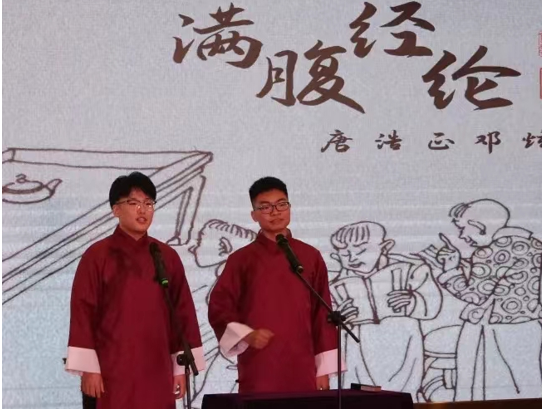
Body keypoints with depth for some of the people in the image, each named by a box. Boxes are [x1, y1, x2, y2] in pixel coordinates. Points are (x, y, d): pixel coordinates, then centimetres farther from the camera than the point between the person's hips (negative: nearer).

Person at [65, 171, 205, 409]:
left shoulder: (168, 257, 8)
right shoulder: (96, 256, -3)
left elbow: (183, 312, 10)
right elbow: (83, 313, -5)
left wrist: (181, 367, 6)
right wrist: (88, 368, -10)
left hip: (157, 373, 4)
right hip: (112, 373, -4)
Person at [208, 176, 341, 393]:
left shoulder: (310, 257, 8)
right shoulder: (242, 259, 2)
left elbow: (322, 314, 9)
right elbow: (219, 309, 4)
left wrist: (324, 368, 6)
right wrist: (246, 335, -13)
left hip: (302, 372, 2)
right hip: (258, 373, -2)